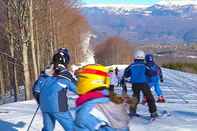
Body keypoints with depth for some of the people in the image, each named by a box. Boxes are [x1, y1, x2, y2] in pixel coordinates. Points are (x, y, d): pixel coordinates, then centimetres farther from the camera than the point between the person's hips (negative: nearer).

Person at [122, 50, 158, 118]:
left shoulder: (131, 66, 4)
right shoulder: (144, 65, -3)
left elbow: (126, 74, 7)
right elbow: (150, 73, -9)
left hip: (135, 84, 3)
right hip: (143, 84, -3)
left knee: (135, 97, 19)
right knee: (149, 97, 5)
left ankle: (132, 111, 11)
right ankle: (153, 112, 2)